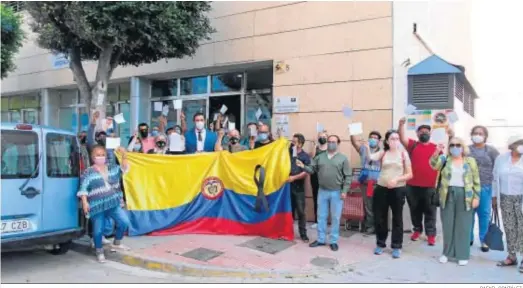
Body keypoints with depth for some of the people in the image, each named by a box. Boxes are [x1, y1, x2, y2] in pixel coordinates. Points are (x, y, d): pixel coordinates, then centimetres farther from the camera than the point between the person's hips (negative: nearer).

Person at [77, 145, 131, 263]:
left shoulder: (112, 168, 13)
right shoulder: (88, 172, -1)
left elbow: (124, 168, 5)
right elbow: (83, 189, -5)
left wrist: (123, 155, -10)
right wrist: (84, 202, -17)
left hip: (114, 204, 4)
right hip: (97, 207, -3)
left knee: (124, 222, -9)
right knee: (98, 230, 2)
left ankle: (116, 243, 16)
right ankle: (99, 252, 26)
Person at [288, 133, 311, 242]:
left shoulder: (305, 156, -4)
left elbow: (306, 172, -13)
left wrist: (294, 177, -19)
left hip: (299, 188, -4)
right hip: (288, 186, 4)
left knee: (300, 211, 1)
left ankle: (303, 234, 9)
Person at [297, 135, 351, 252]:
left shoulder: (343, 158, -2)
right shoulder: (320, 157, 7)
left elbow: (348, 176, -5)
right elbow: (312, 169, 4)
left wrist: (344, 191, -11)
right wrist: (303, 166, -16)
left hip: (337, 193, -3)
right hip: (322, 191, 3)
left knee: (335, 218, 5)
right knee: (321, 217, 11)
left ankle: (333, 241, 17)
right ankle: (320, 239, 23)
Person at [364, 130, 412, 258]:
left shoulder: (403, 154, 0)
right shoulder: (383, 153, 3)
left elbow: (409, 174, -1)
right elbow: (370, 157, -17)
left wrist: (396, 179, -15)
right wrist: (367, 148, -34)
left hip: (398, 190, -1)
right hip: (381, 189, 1)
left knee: (397, 219, 7)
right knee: (379, 218, 8)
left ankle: (396, 246, 19)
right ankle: (380, 244, 25)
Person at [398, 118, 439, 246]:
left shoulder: (436, 147, 7)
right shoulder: (412, 145, 4)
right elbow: (402, 138, -13)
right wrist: (402, 124, -25)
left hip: (430, 186, 0)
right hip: (413, 185, 0)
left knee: (430, 211, 6)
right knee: (415, 210, 13)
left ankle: (431, 234, 12)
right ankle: (417, 230, 28)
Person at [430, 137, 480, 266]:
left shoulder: (470, 161, 4)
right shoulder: (445, 159, 4)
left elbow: (476, 180, 4)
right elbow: (434, 165, -17)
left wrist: (476, 197, -2)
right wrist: (437, 152, -32)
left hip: (465, 196, -1)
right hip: (448, 195, 1)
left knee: (463, 226, 5)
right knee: (447, 225, 8)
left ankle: (463, 255, 15)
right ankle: (447, 252, 21)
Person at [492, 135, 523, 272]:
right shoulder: (501, 159, 4)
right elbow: (495, 179, 8)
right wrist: (494, 197, 9)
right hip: (506, 198, 3)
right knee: (509, 228, 9)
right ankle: (511, 257, 20)